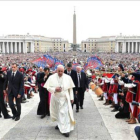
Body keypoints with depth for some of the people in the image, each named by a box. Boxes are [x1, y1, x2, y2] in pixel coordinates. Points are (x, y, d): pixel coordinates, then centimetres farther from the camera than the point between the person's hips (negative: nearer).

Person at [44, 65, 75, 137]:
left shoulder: (68, 77, -4)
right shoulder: (51, 77, -6)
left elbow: (70, 88, 2)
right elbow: (48, 87, -5)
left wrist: (71, 98, 1)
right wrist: (55, 89, -23)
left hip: (64, 98, -2)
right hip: (55, 98, 2)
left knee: (64, 113, -7)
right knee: (57, 112, 17)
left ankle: (65, 129, -2)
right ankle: (60, 124, 39)